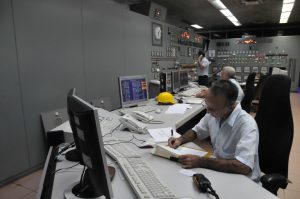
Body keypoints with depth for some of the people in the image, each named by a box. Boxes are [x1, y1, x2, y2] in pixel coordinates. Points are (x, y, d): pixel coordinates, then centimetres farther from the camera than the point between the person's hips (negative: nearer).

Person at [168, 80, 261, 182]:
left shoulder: (247, 124, -26)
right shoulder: (214, 113, -7)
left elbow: (244, 166, -33)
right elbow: (197, 131, 10)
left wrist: (200, 162, -30)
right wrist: (180, 140, -8)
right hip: (219, 169, 5)